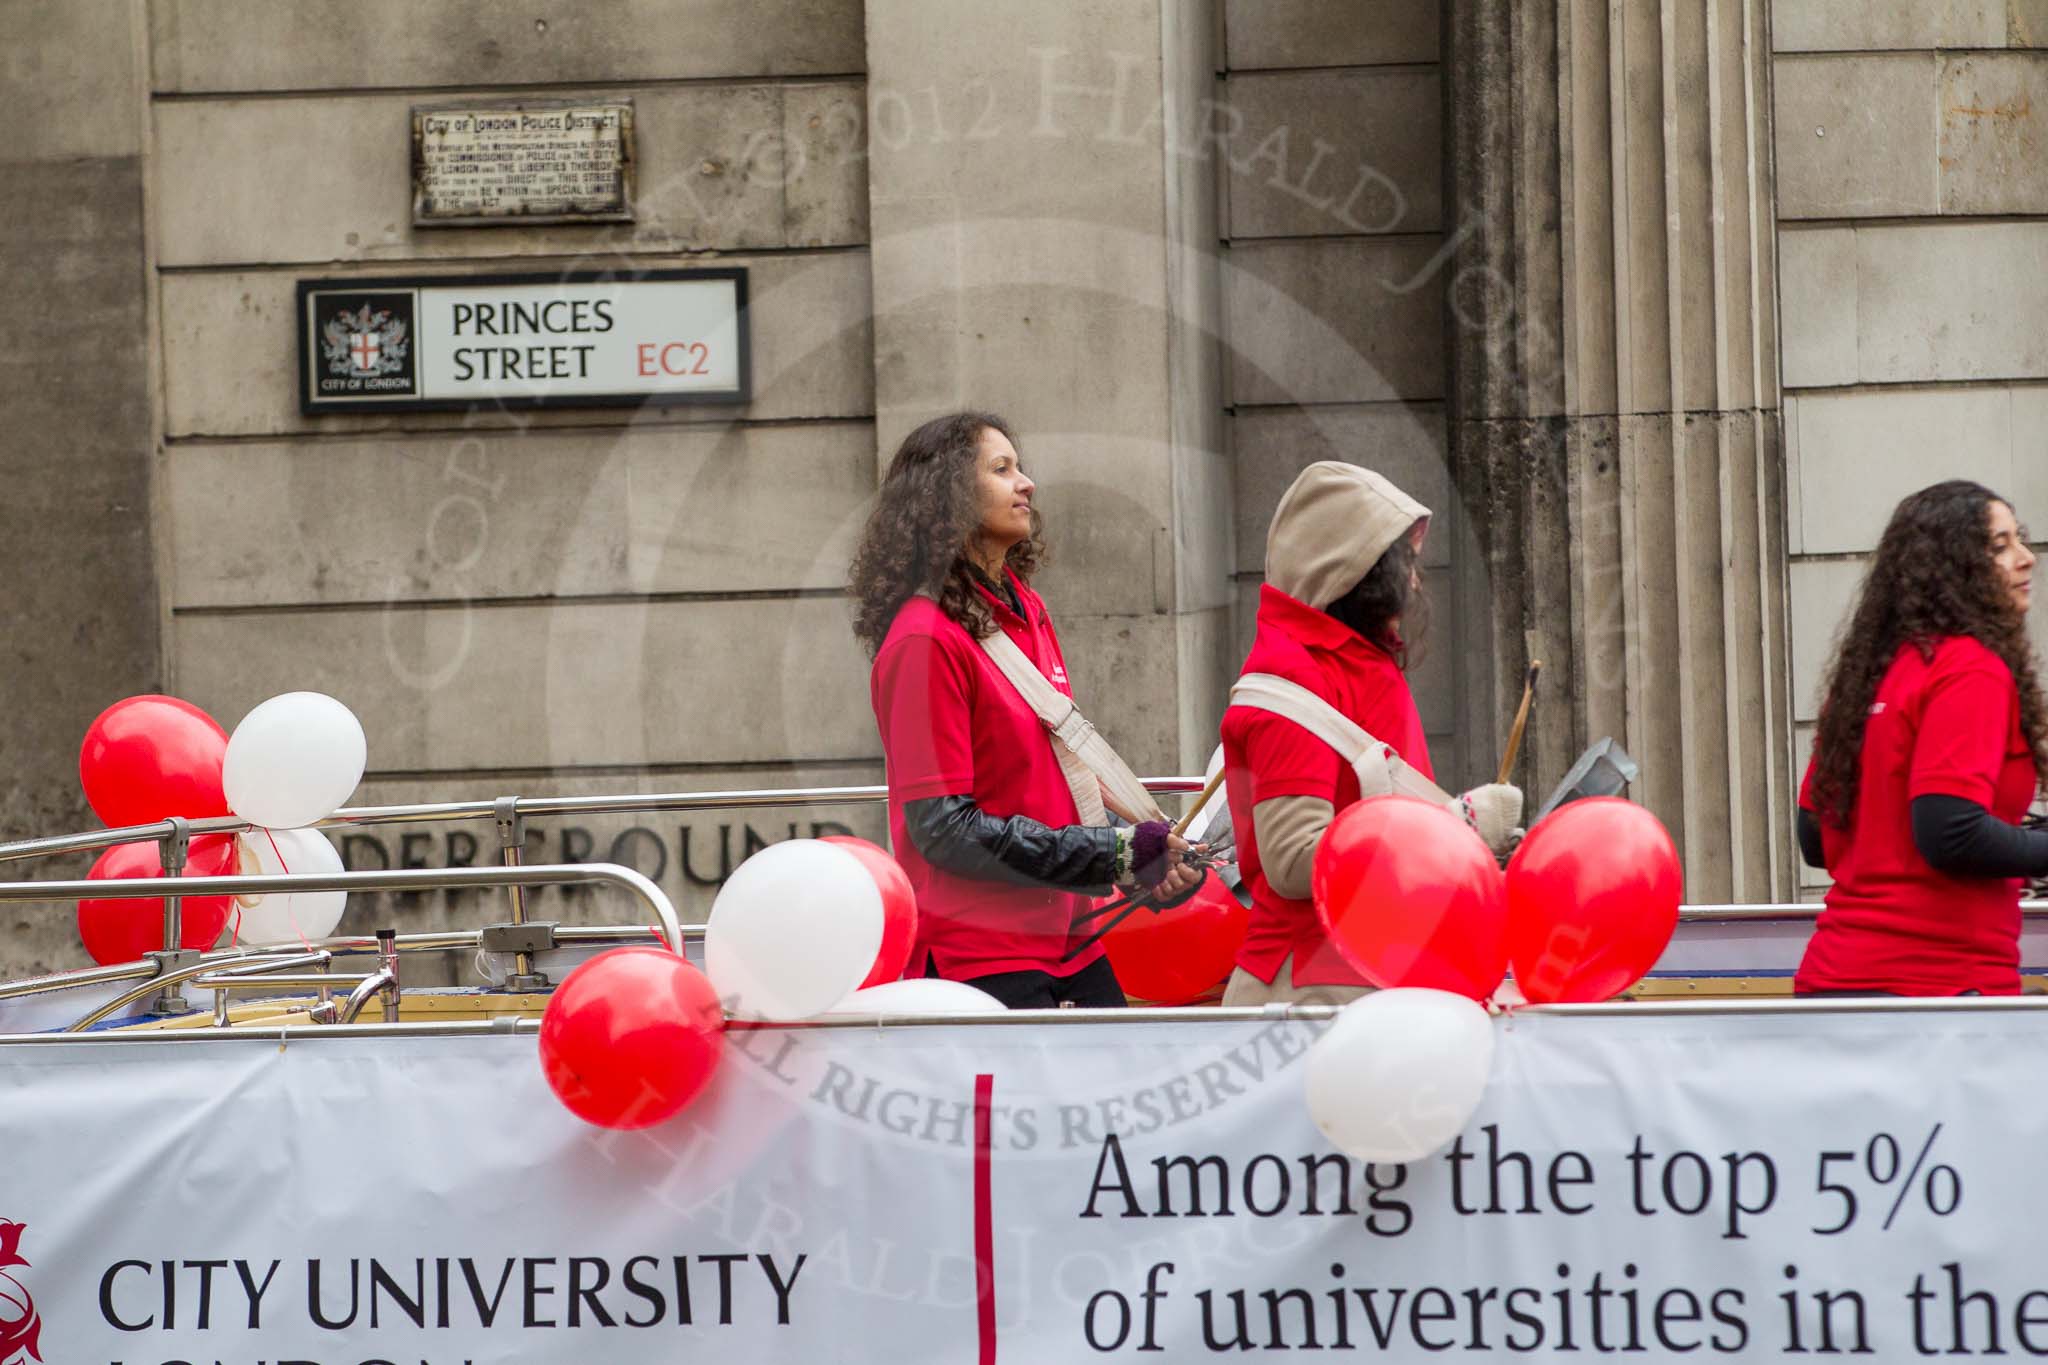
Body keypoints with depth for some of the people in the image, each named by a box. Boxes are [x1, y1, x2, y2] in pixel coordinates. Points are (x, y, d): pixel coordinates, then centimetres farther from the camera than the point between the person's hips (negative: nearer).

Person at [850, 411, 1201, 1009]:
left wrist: (1148, 856, 0)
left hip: (1064, 938, 7)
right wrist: (1115, 854, -16)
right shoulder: (927, 640, -13)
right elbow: (944, 827, -16)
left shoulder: (1028, 613, 12)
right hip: (980, 956, -7)